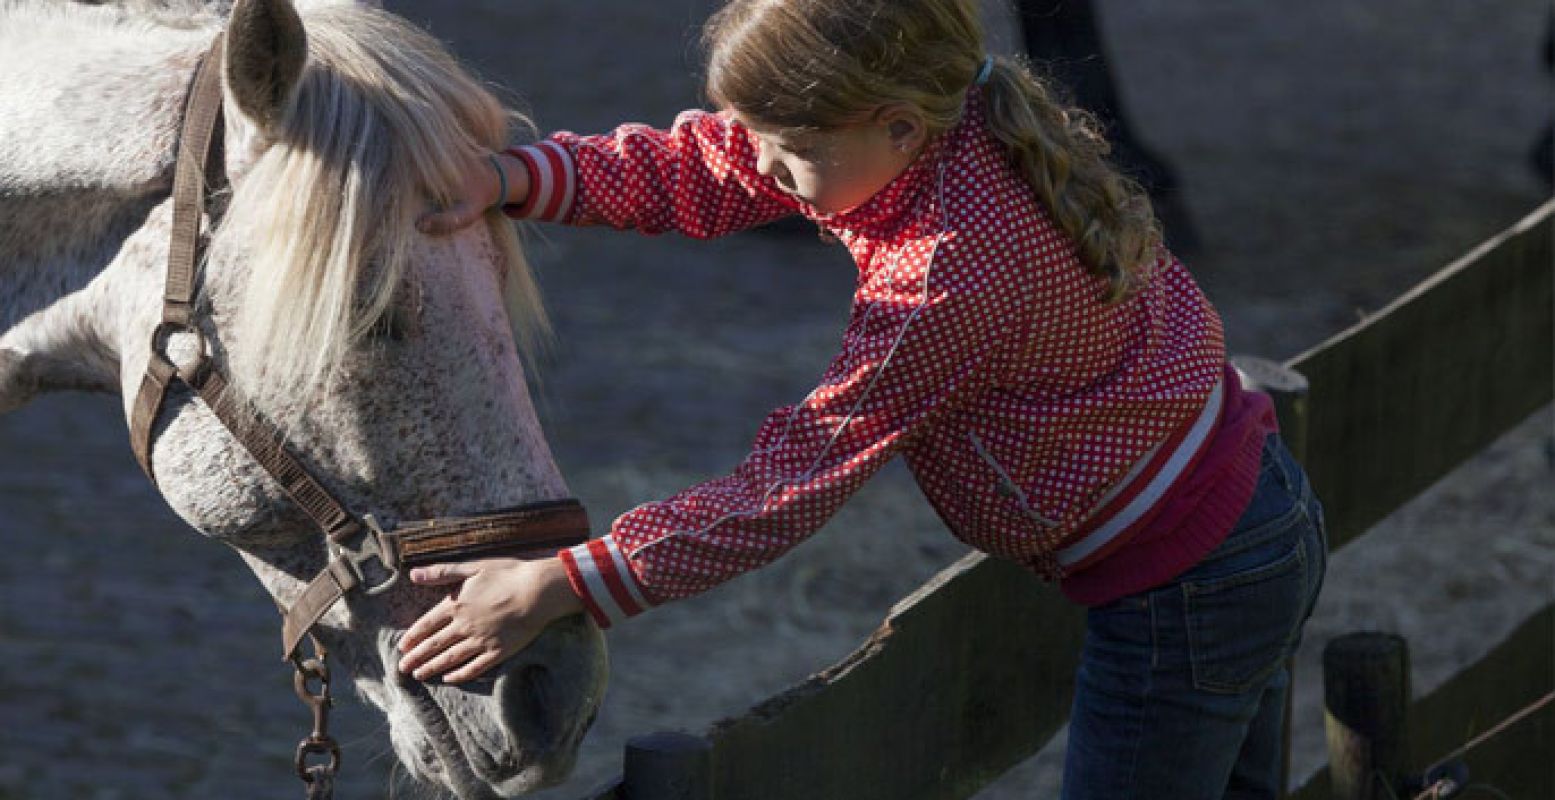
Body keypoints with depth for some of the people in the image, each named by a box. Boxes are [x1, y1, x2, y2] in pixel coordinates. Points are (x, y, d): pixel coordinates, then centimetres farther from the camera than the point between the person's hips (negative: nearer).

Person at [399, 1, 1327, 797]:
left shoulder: (955, 268, -33)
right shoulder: (951, 122, -7)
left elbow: (789, 487, -29)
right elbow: (687, 171, 0)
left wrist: (557, 586, -28)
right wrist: (507, 177, -17)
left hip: (1185, 600, -9)